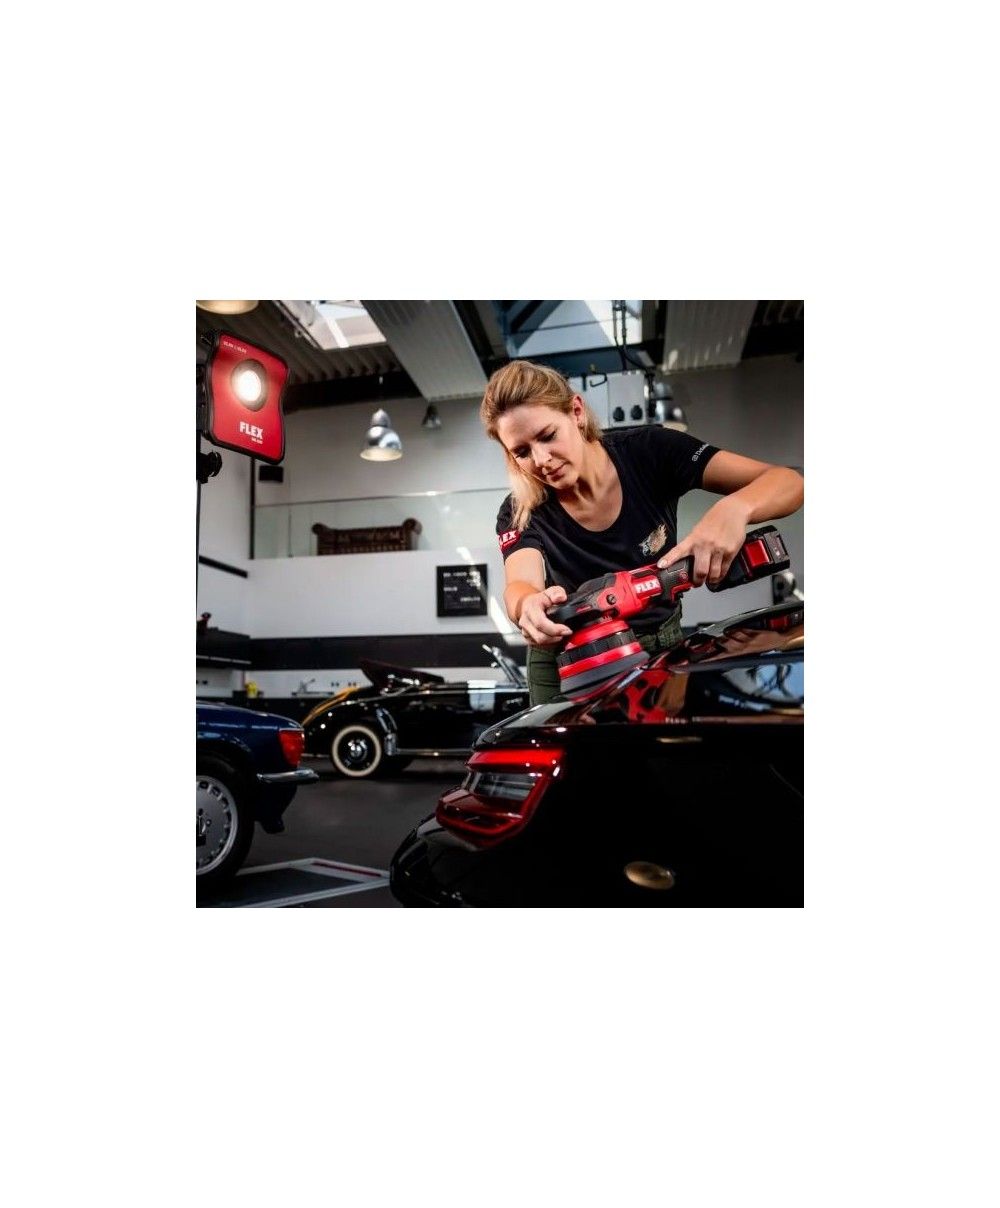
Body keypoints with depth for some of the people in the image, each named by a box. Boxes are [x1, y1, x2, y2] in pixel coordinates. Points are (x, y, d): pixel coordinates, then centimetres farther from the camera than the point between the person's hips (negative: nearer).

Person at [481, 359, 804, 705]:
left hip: (663, 650, 1)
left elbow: (788, 483, -24)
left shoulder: (650, 451, -19)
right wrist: (529, 606, -59)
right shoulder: (519, 515, -16)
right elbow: (519, 585, -35)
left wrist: (733, 509, -47)